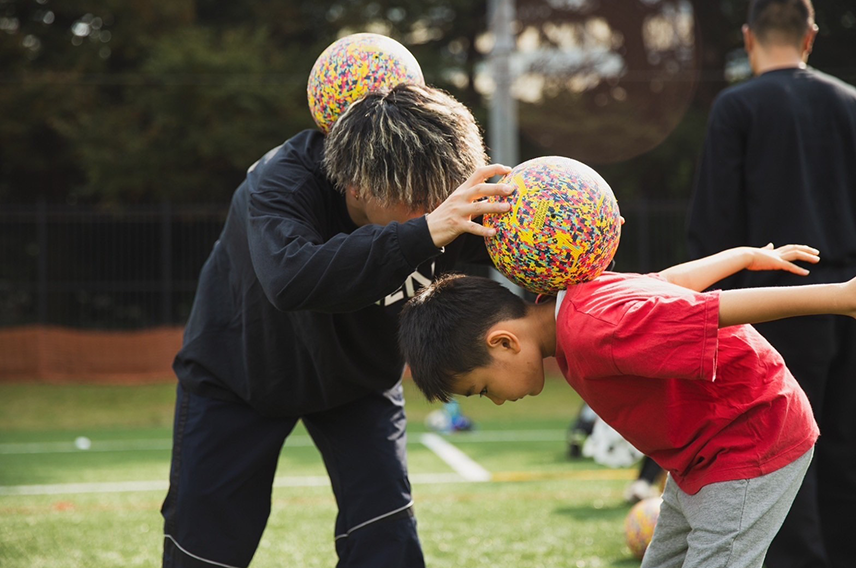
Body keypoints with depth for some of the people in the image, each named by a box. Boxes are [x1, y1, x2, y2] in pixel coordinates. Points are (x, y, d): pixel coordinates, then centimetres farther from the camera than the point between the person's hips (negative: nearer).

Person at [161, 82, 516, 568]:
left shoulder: (451, 204, -25)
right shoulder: (281, 182, -38)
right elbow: (292, 281, -57)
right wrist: (423, 233, -64)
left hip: (359, 376, 3)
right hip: (240, 370, -3)